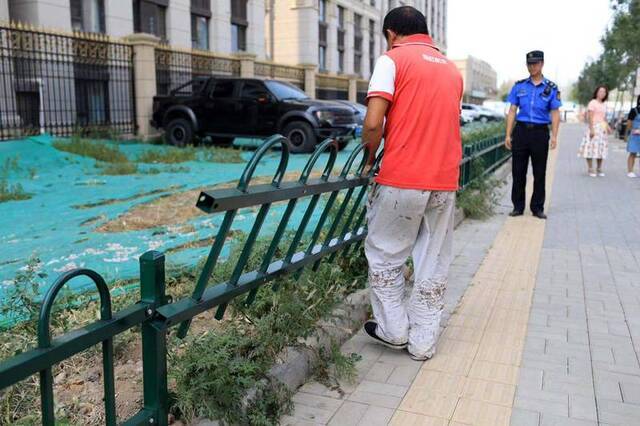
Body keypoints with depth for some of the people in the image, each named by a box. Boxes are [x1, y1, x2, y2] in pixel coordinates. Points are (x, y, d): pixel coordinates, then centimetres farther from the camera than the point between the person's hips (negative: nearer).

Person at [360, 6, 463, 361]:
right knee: (434, 265, 12)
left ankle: (394, 330, 22)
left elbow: (373, 123, -13)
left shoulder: (392, 59, -1)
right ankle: (423, 343, 20)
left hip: (401, 181, -5)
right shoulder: (452, 69, 17)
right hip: (445, 182, 6)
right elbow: (442, 123, 18)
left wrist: (369, 157, 5)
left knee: (384, 256, 13)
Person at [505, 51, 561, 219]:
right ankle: (518, 207, 13)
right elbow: (512, 111, 7)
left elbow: (555, 113, 1)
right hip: (521, 130, 1)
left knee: (540, 173, 5)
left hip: (540, 132, -1)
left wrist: (554, 136, -10)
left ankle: (537, 207, 14)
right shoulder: (519, 86, 7)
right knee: (518, 172, 3)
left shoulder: (551, 88, 4)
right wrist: (508, 135, 0)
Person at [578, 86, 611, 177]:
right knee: (592, 147, -9)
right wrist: (591, 129, -19)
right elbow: (590, 117, -12)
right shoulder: (592, 103, -6)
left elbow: (604, 118, 21)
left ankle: (599, 169, 16)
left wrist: (608, 127, 5)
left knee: (601, 148, 8)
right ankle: (590, 169, -3)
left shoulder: (604, 105, 16)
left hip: (603, 128, 7)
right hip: (594, 127, -7)